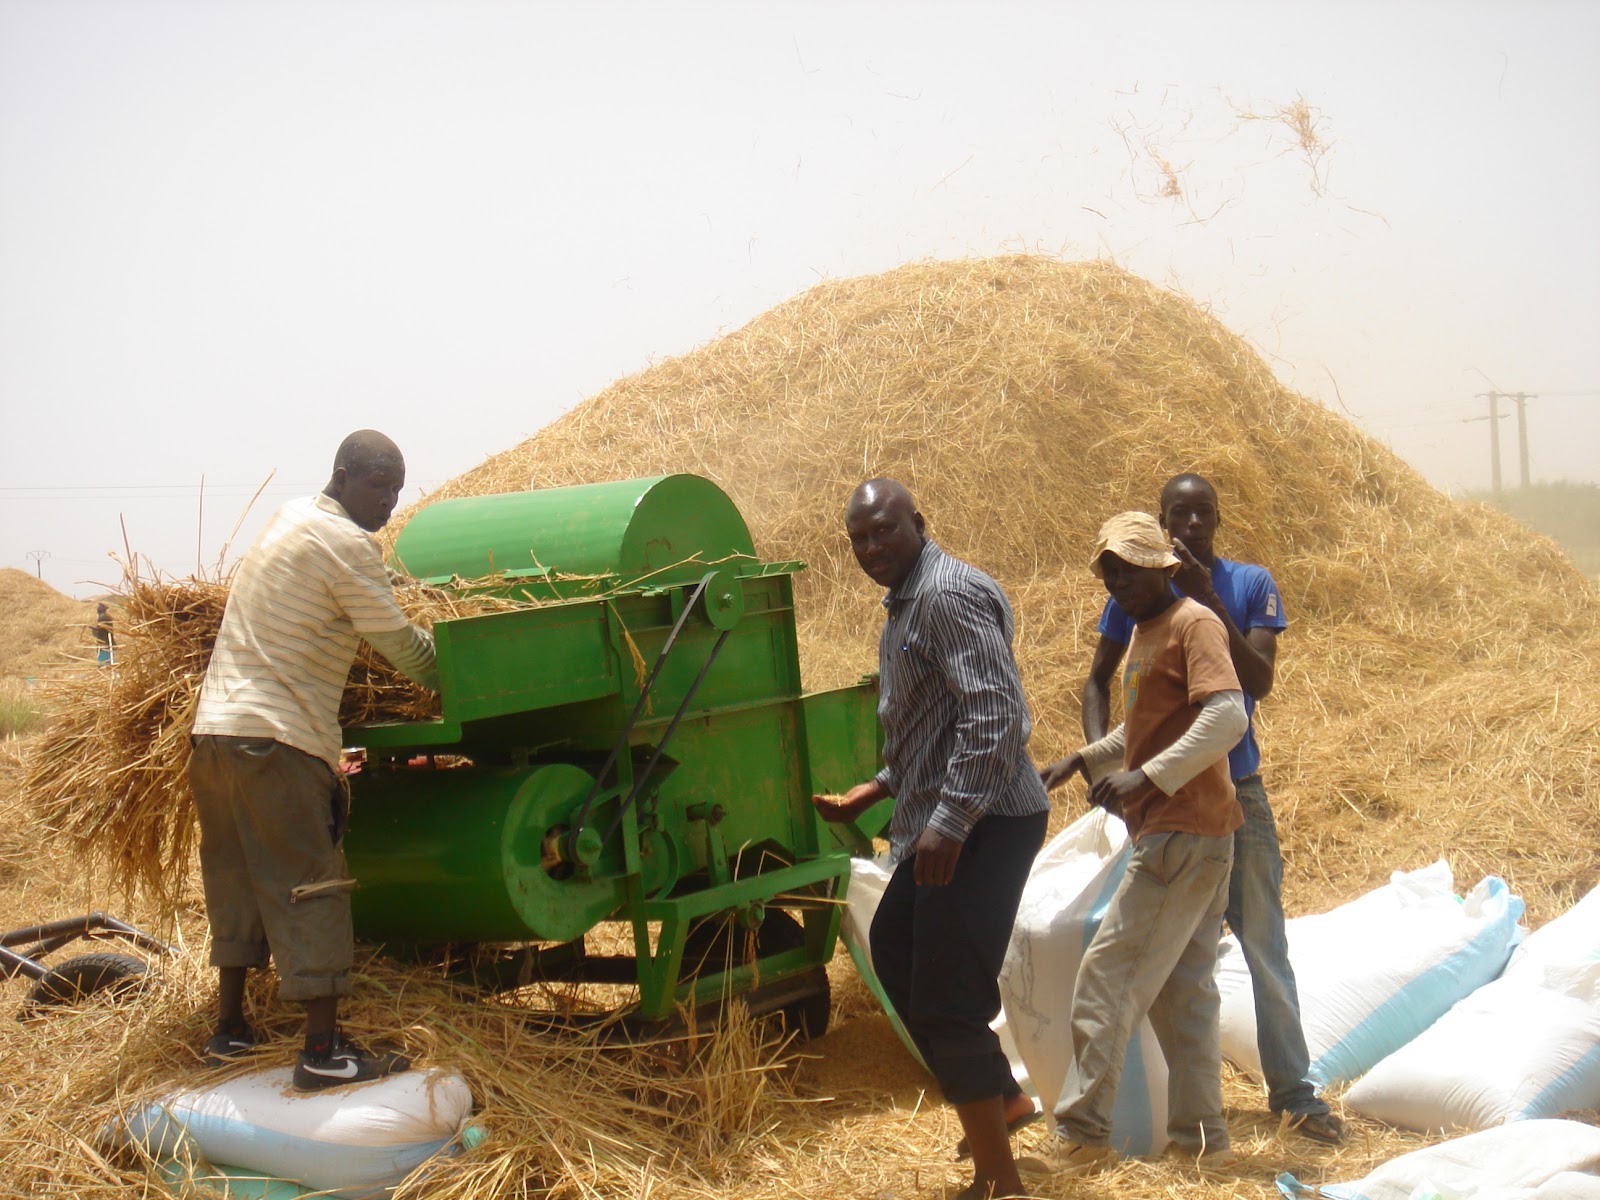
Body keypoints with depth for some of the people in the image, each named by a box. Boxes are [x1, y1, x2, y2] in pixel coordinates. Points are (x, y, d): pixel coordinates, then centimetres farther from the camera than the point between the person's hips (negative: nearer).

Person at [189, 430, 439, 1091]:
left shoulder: (289, 516, 18)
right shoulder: (346, 545, -10)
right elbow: (403, 646, -8)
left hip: (213, 731, 9)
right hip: (276, 739, -9)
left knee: (237, 880, 17)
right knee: (310, 887, -6)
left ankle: (229, 1028, 24)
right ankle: (323, 1052, -6)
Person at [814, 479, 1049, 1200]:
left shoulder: (947, 595, -15)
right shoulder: (905, 605, 17)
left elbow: (993, 713, -25)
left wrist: (948, 822, -27)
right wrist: (873, 792, 23)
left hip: (983, 823, -11)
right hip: (942, 823, 11)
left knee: (944, 1002, -8)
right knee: (894, 951, 21)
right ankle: (1003, 1099, 32)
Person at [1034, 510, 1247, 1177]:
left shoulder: (1193, 624, -11)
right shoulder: (1144, 632, 18)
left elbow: (1227, 717, -25)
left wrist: (1149, 778, -30)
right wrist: (1082, 760, 22)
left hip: (1184, 833, -10)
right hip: (1170, 831, 10)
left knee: (1108, 975, -9)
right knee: (1181, 986, 11)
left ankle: (1081, 1133, -4)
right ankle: (1201, 1134, 16)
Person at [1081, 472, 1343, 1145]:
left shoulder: (1251, 585, -4)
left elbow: (1260, 680, -15)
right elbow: (1099, 679, 7)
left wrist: (1209, 601, -23)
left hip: (1236, 789, -1)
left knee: (1264, 944, 2)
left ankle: (1293, 1092, 10)